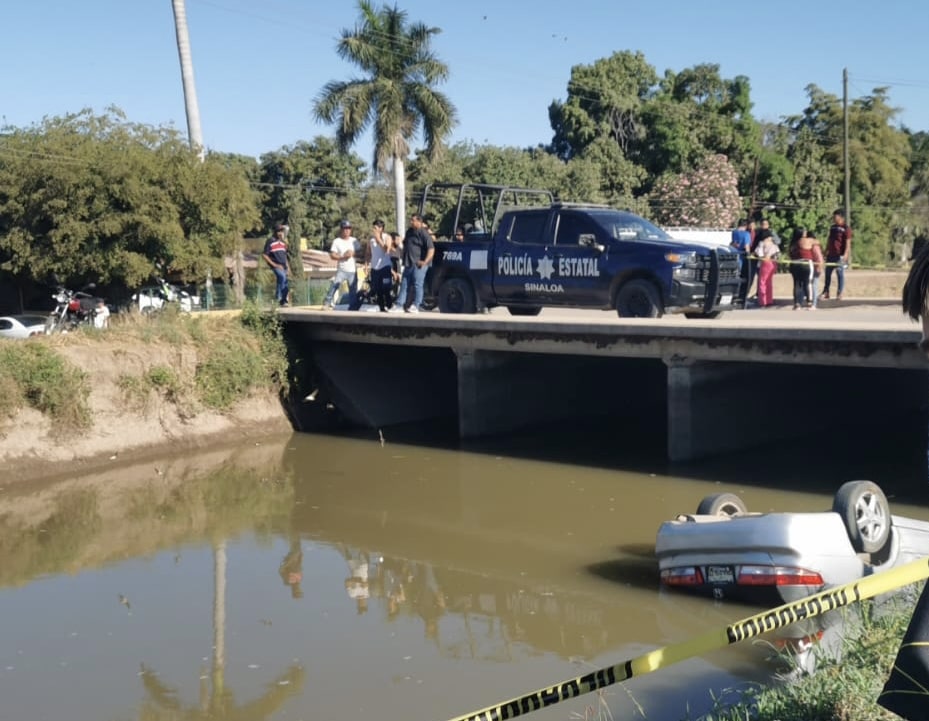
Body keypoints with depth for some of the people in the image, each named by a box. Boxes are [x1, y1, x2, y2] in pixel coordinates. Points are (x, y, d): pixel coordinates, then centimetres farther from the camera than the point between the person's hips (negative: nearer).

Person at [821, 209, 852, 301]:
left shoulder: (846, 228, -8)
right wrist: (826, 251, 19)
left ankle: (839, 293, 3)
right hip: (831, 254, 7)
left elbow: (848, 243, -13)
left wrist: (845, 254, -22)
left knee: (840, 274, -1)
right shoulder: (833, 227, 14)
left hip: (840, 255, -7)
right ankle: (825, 292, 17)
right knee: (827, 273, 10)